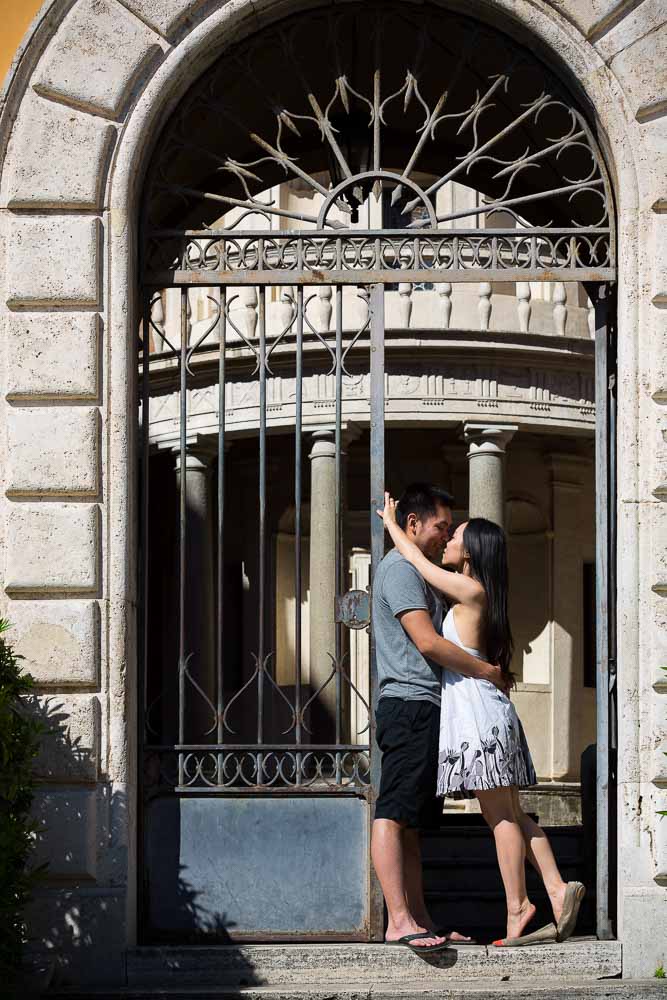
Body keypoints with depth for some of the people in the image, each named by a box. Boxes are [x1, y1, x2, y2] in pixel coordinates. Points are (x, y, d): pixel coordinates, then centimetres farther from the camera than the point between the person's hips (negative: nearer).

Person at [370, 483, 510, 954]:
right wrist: (488, 671, -9)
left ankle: (419, 919, 7)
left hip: (423, 708, 11)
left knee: (412, 821, 7)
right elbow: (428, 642, -17)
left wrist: (485, 671, 16)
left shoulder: (416, 573, 25)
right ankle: (399, 921, -20)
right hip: (410, 704, -11)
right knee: (394, 814, -14)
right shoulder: (399, 568, -8)